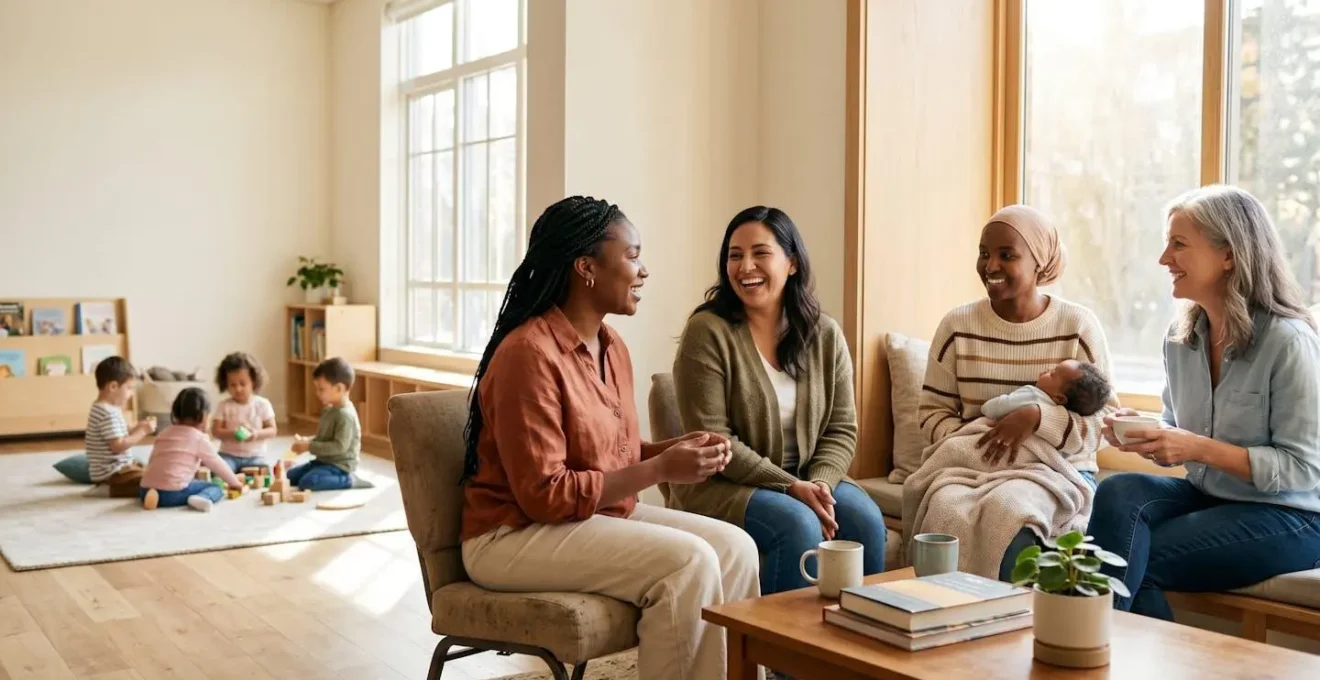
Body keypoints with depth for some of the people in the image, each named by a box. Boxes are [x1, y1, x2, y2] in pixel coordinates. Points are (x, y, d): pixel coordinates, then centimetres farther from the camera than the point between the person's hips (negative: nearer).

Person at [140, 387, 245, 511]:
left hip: (147, 488, 6)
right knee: (216, 489, 9)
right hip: (173, 492, -6)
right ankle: (201, 498, -23)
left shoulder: (164, 433, 22)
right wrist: (235, 482, 27)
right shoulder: (199, 439, 3)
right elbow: (217, 464, 12)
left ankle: (150, 496, 5)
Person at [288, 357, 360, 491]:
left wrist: (310, 446, -24)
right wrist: (307, 441, -1)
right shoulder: (329, 410, 8)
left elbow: (340, 446, -28)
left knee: (306, 482, -27)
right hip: (323, 461, 11)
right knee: (289, 476, 13)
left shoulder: (345, 415, -23)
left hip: (339, 466, -11)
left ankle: (345, 480, -9)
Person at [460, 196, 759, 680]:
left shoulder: (611, 346, 5)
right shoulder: (530, 353, -22)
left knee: (734, 548, -8)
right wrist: (661, 469, -22)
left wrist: (674, 447, -6)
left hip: (600, 515, 8)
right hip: (515, 535, -8)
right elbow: (545, 495, -23)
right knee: (688, 563, -25)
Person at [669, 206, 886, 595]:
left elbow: (841, 430, 3)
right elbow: (712, 440, -15)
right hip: (719, 486, -4)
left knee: (865, 519, -21)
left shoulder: (825, 335, 4)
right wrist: (790, 487, -20)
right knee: (798, 524, -29)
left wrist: (819, 483, -17)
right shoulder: (707, 332, -11)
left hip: (806, 481, 4)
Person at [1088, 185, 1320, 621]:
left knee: (1129, 555, -24)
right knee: (1119, 492, -25)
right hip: (1208, 497, 6)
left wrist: (1201, 449, -26)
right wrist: (1143, 435, -11)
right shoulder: (1181, 337, 3)